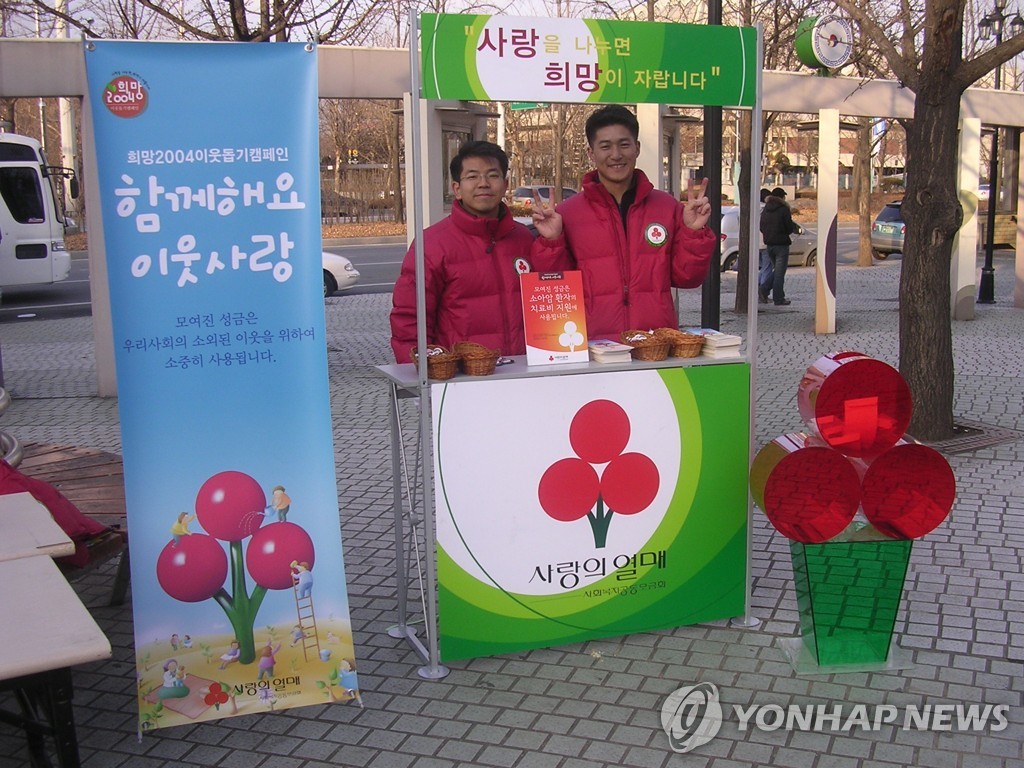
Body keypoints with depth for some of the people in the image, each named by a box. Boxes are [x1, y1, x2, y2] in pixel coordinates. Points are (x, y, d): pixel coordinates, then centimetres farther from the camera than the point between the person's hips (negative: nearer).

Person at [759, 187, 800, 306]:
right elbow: (790, 228, -11)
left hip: (769, 244, 6)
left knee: (777, 270, 19)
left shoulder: (765, 209, 8)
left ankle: (763, 289, 2)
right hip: (781, 243, -6)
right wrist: (795, 228, 10)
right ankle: (778, 299, 2)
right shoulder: (784, 209, -11)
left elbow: (761, 227, 11)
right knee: (780, 272, 0)